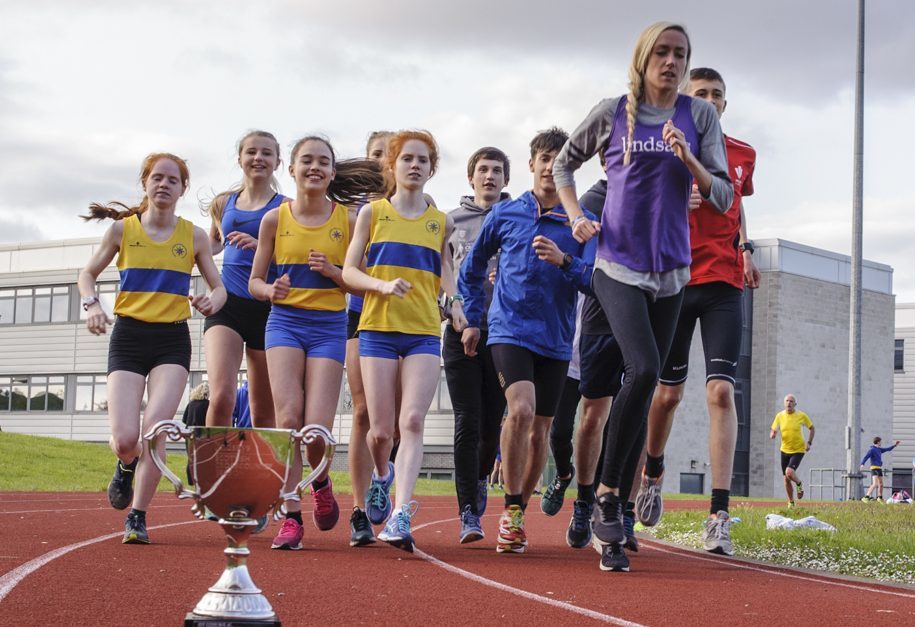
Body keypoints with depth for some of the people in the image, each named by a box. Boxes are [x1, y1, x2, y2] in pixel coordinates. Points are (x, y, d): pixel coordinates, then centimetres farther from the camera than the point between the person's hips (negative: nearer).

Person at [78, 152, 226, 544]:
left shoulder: (194, 237, 4)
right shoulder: (122, 229, 2)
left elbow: (220, 288, 10)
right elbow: (87, 274, 13)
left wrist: (212, 301, -14)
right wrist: (92, 305, -8)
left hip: (173, 340, 0)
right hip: (128, 338, 0)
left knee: (155, 430, -17)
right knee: (125, 439, -12)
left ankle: (137, 517, -3)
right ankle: (127, 466, 26)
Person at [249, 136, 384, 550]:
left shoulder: (348, 220, 2)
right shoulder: (275, 219, 4)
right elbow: (254, 282, 9)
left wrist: (333, 272, -13)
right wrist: (271, 290, -13)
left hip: (329, 326, 0)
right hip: (284, 321, 1)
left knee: (317, 427, -9)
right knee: (288, 418, -15)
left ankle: (321, 481, 26)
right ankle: (291, 517, -8)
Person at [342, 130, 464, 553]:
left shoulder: (440, 222, 13)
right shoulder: (373, 212, 8)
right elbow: (349, 271, 5)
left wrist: (455, 302, 0)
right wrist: (384, 285, -14)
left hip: (424, 332, 1)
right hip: (378, 328, -1)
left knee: (412, 421, -16)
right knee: (381, 429, -1)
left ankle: (401, 515, -21)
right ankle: (381, 476, 33)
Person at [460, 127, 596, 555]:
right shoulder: (505, 214, 5)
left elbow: (593, 280, -4)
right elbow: (472, 268, 18)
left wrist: (564, 261, -22)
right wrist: (472, 320, 17)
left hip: (556, 339, 2)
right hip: (510, 329, -2)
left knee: (540, 430, 6)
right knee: (521, 409, -23)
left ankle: (518, 513, 23)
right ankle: (511, 509, -11)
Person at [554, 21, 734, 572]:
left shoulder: (699, 116, 5)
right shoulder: (612, 113, 2)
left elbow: (724, 198, 1)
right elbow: (564, 164, 17)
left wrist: (689, 160, -16)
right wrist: (576, 216, 1)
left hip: (671, 272, 3)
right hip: (618, 267, -3)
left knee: (643, 391, 4)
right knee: (643, 369, -26)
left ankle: (614, 528, 10)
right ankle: (607, 492, -11)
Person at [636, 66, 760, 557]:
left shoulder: (743, 155, 11)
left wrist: (745, 248, 11)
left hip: (724, 282, 2)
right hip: (673, 281, -2)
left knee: (721, 390, -11)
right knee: (668, 391, 8)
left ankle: (719, 515, -15)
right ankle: (652, 472, 38)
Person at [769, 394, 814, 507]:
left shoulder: (801, 415, -7)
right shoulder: (780, 416, -2)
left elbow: (811, 428, 7)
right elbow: (773, 431, 5)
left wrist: (809, 442, -5)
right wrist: (772, 435, -19)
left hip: (798, 450, -3)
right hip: (785, 450, 3)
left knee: (789, 472, -24)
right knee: (786, 479, 7)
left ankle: (799, 484, 9)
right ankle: (791, 502, 25)